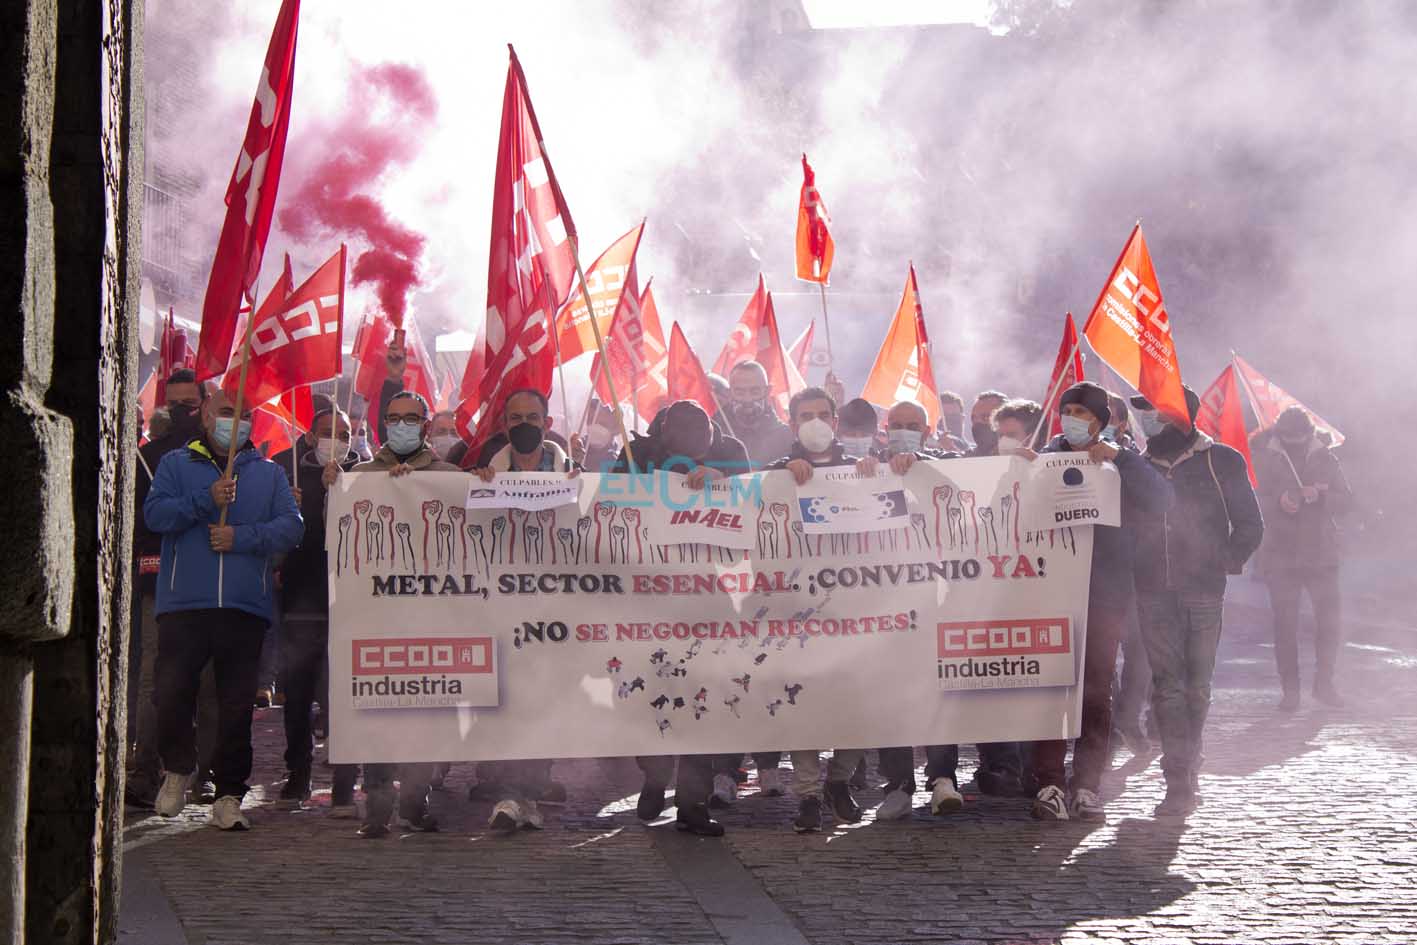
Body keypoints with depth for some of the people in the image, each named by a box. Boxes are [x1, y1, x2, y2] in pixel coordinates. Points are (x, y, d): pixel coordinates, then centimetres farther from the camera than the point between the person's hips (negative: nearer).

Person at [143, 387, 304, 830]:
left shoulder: (268, 473, 16)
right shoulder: (176, 465, 13)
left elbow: (291, 526, 3)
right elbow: (155, 512, -2)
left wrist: (242, 537, -11)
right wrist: (205, 500, -14)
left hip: (245, 607, 1)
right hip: (183, 603, -1)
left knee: (237, 705, 0)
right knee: (172, 692, -9)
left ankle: (229, 796, 8)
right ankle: (177, 768, 18)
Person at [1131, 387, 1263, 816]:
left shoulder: (1221, 462, 3)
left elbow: (1249, 524, 5)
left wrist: (1226, 561, -6)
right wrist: (1134, 570, 4)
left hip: (1203, 591, -2)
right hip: (1154, 593, 2)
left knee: (1196, 686, 4)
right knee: (1168, 685, -6)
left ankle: (1187, 770, 17)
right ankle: (1180, 781, -8)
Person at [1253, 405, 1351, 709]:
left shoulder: (1325, 458, 6)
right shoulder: (1266, 460, 2)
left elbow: (1345, 499, 1)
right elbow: (1255, 504, -4)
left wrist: (1321, 496, -19)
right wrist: (1278, 502, -24)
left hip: (1321, 554, 1)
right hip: (1280, 556, -1)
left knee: (1329, 621, -2)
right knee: (1285, 625, 0)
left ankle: (1324, 683, 13)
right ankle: (1289, 689, 7)